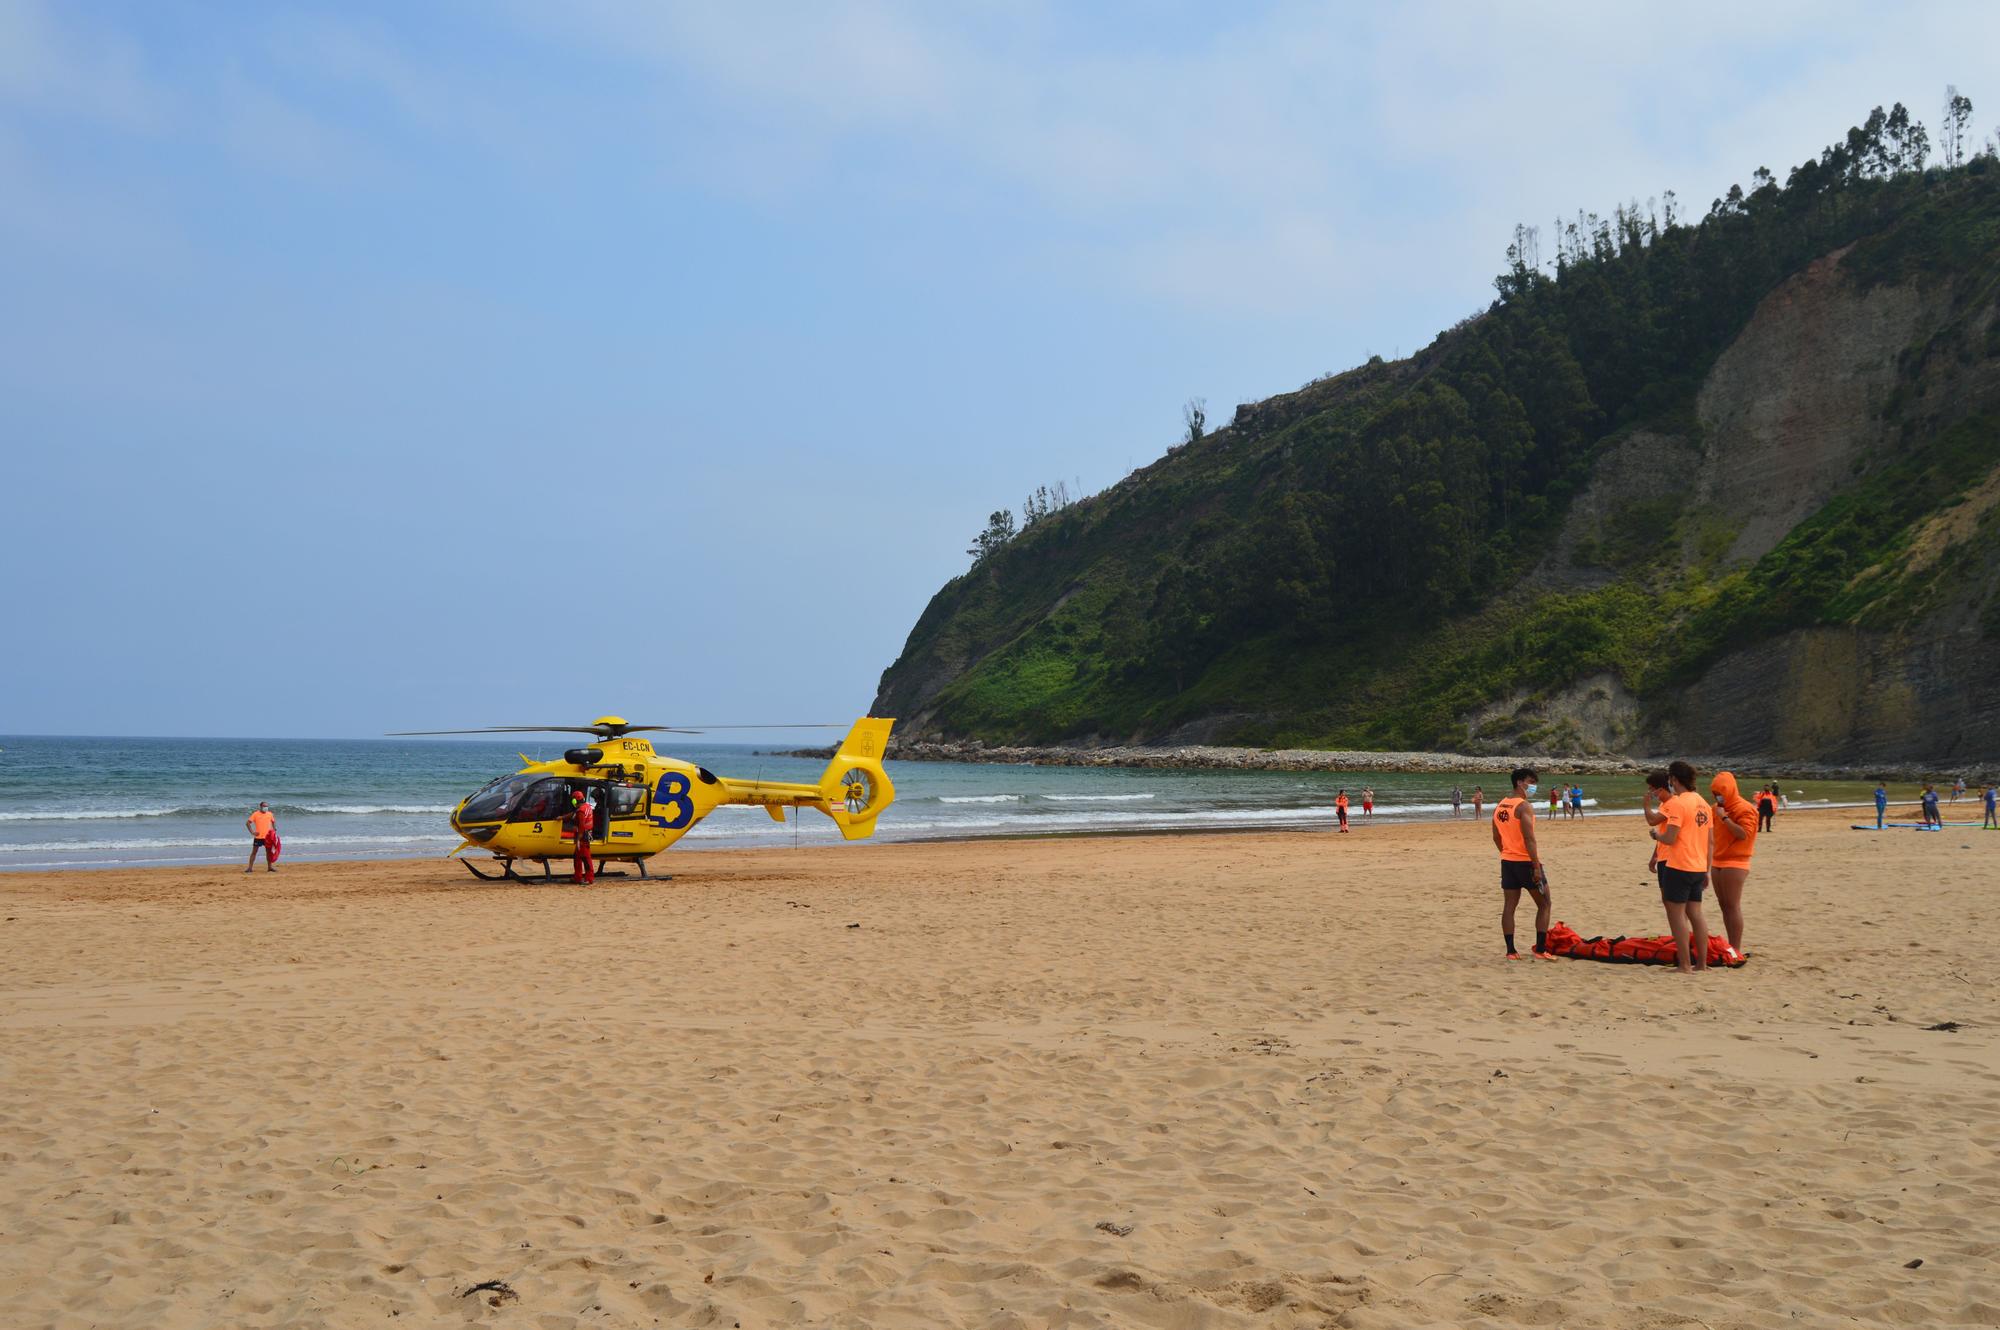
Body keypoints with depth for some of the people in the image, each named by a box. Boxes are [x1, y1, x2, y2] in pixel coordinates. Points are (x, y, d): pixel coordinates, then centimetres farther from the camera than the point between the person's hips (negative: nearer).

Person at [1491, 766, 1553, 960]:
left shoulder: (1499, 806, 10)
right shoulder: (1524, 807, -15)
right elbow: (1529, 839, -21)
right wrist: (1537, 866, -20)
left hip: (1507, 862, 7)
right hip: (1526, 862, -7)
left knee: (1509, 906, 7)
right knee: (1544, 904, 6)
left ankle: (1510, 951, 7)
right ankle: (1540, 949, 3)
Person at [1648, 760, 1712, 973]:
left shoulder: (1677, 803, -15)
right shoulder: (1702, 803, 12)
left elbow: (1669, 838, -20)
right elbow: (1709, 841, 16)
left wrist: (1656, 835, 1)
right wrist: (1706, 871, 21)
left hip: (1678, 867, -8)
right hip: (1698, 868, 8)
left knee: (1676, 914, -3)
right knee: (1695, 914, 14)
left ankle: (1685, 965, -3)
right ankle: (1701, 962, 17)